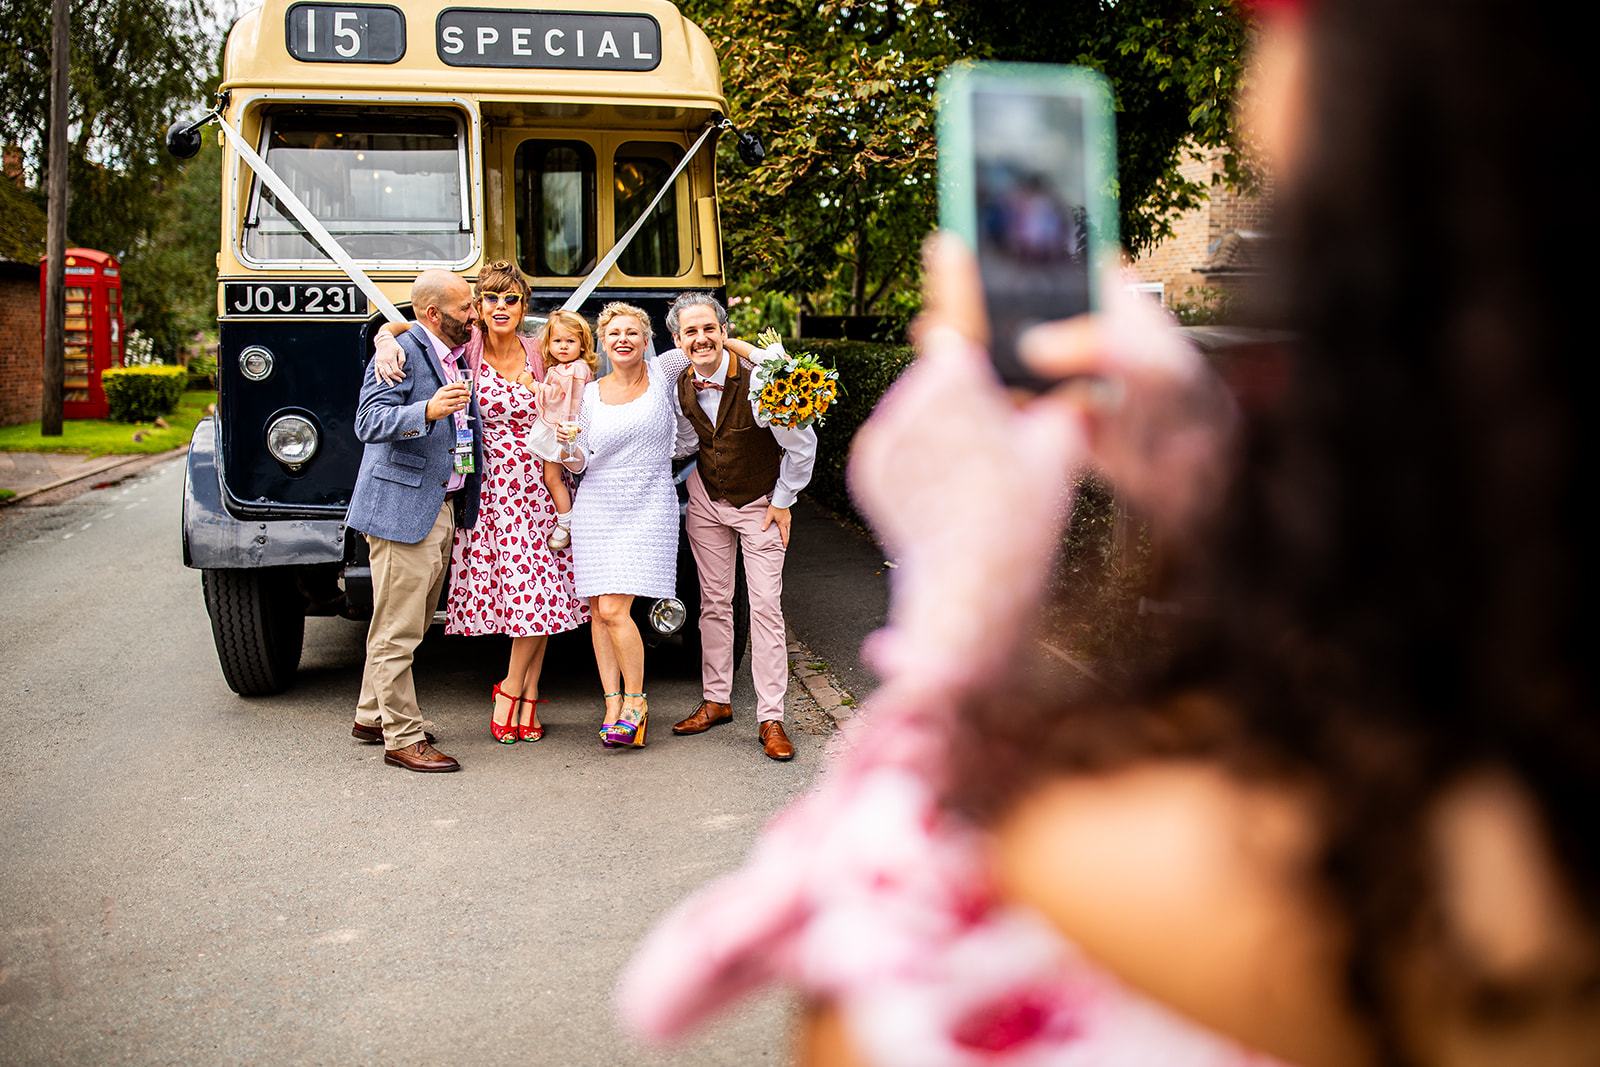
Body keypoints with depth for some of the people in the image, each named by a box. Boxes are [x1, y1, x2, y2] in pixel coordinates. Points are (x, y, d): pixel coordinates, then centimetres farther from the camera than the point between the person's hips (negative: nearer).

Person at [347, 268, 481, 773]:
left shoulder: (457, 357, 17)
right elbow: (370, 422, -23)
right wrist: (427, 410, -37)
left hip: (441, 509, 10)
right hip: (402, 508, -10)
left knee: (403, 625, 18)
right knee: (397, 631, -3)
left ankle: (372, 716, 31)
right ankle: (403, 738, 3)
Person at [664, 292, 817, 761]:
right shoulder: (681, 387, -8)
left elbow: (803, 444, -15)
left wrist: (782, 501, -8)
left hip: (760, 503, -4)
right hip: (707, 500, 5)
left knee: (766, 606, -6)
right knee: (714, 602, 9)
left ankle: (770, 719, -1)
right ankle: (716, 701, 21)